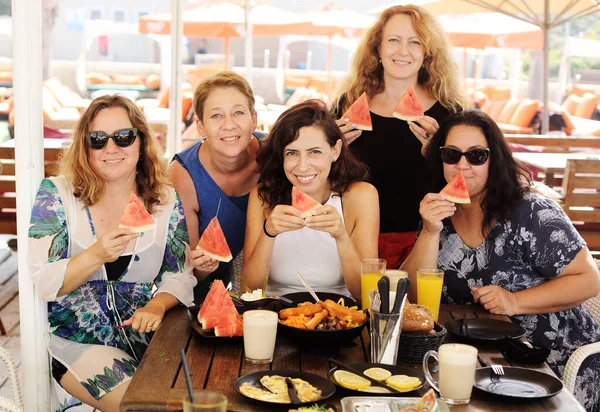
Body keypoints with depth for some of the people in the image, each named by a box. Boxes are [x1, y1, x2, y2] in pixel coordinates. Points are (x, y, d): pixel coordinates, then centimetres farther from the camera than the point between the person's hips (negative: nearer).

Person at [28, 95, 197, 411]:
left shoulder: (166, 202, 3)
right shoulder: (57, 194, -5)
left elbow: (180, 276, 6)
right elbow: (38, 284, -9)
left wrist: (158, 304, -16)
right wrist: (95, 256, -25)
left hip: (141, 338, 4)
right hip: (71, 342, -3)